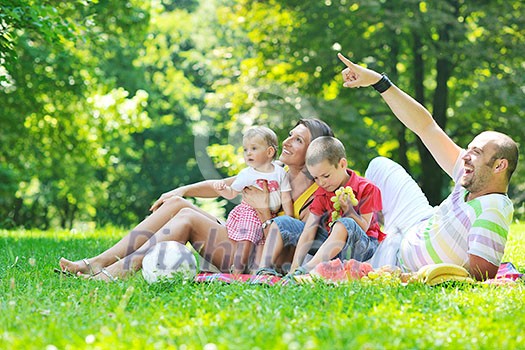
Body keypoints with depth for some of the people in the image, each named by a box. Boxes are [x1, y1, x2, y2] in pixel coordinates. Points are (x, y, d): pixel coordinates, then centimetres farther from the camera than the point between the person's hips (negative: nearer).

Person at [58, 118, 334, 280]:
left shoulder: (315, 197, -10)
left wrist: (264, 212, -24)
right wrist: (184, 190, 4)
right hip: (233, 239, 8)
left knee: (187, 218, -22)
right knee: (176, 204, -7)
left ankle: (114, 273, -29)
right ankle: (98, 263, -17)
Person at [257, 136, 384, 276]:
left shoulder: (366, 189, -8)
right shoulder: (321, 194, 5)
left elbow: (363, 228, -10)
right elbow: (308, 231, -5)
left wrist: (348, 209, -27)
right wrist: (295, 266, -16)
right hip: (329, 240, 6)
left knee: (346, 224, -40)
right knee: (281, 223, 2)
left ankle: (306, 270, -49)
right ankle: (265, 269, -17)